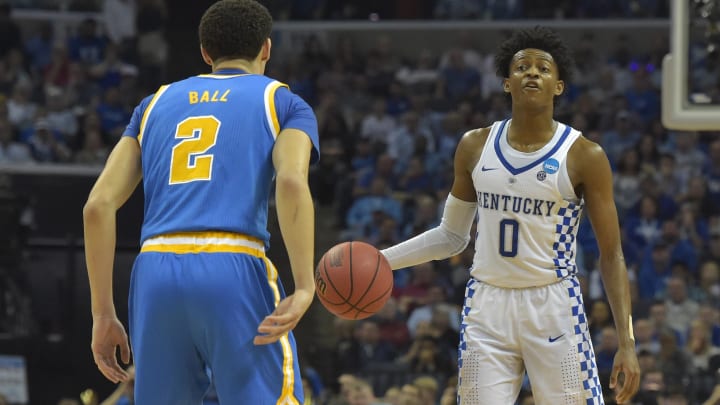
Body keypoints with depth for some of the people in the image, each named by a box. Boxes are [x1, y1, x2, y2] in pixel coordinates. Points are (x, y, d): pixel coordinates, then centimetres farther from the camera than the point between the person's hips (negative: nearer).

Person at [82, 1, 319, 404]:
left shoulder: (157, 103, 25)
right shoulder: (282, 102, 14)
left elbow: (99, 205, 14)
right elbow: (292, 181, -8)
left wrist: (103, 314, 15)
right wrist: (304, 288, -13)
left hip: (155, 273, 4)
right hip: (234, 270, -4)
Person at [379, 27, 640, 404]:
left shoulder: (584, 157, -6)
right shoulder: (475, 146, 5)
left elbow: (611, 255, -5)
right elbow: (451, 236, 16)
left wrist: (626, 342, -11)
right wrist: (380, 259, 5)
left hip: (553, 308, -3)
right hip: (487, 306, 3)